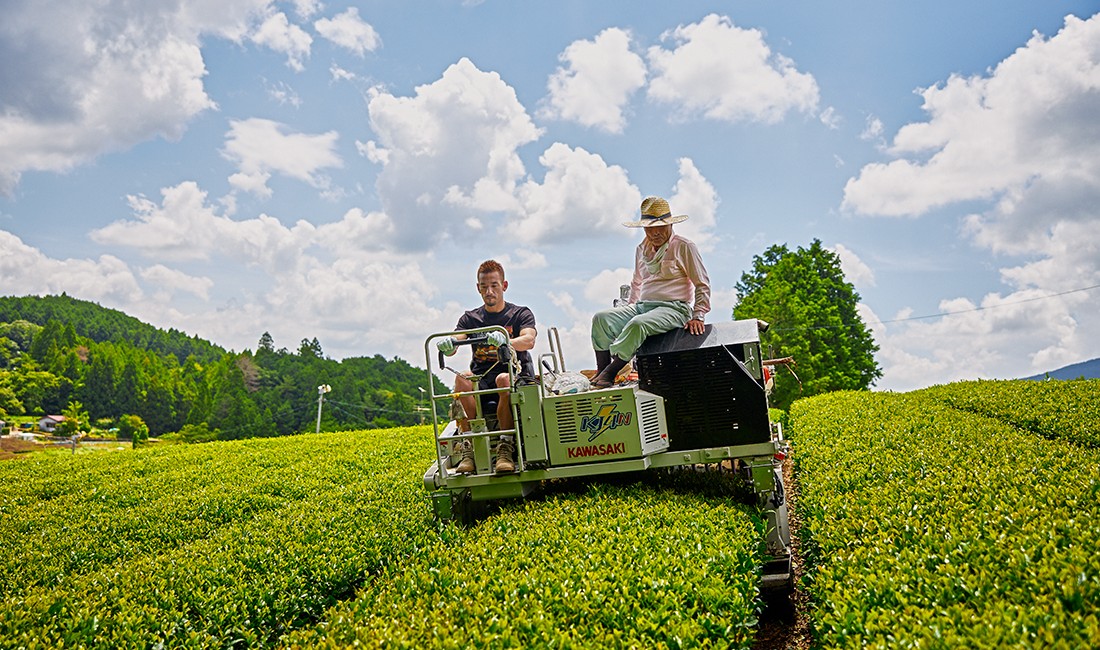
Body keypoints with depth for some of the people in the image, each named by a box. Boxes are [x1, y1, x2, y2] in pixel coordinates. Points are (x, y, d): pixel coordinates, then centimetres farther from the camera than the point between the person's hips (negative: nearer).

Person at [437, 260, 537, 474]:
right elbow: (453, 345, -4)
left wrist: (506, 342, -38)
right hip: (481, 380, 2)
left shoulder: (521, 314, 7)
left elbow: (529, 341, -15)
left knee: (504, 379, -37)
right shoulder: (470, 318, 14)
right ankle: (468, 448, -30)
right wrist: (448, 344, -30)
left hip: (516, 377, -2)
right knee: (463, 378, -31)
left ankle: (505, 448, -33)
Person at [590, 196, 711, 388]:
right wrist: (627, 309, 26)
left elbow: (702, 285, 1)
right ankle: (600, 372, -21)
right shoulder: (642, 249, 20)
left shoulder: (684, 247, 3)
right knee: (601, 318, -18)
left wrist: (698, 316, -9)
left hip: (673, 308, -6)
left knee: (638, 324, -37)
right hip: (641, 306, 7)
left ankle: (610, 374, -30)